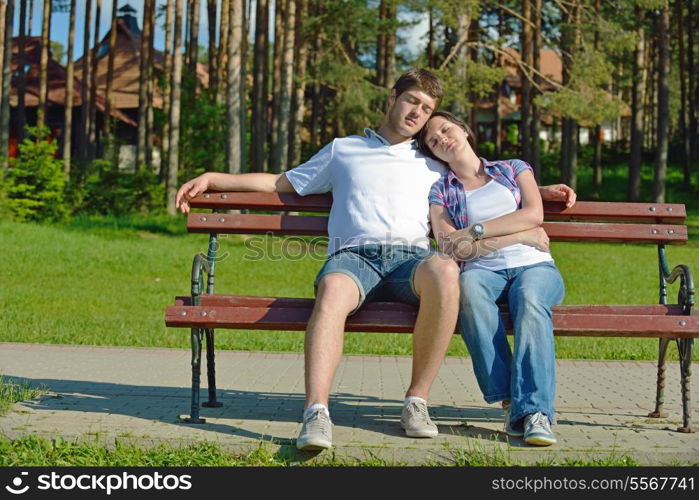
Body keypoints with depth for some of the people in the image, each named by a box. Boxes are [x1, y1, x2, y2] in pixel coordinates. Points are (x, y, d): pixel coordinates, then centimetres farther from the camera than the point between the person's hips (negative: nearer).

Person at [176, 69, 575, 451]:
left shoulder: (434, 166, 33)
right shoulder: (342, 150, 30)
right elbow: (282, 183, 31)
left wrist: (540, 192, 26)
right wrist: (212, 179, 24)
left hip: (411, 258, 1)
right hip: (353, 255, -1)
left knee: (444, 270, -37)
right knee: (333, 288, -39)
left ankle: (417, 399, -27)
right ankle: (317, 413, -50)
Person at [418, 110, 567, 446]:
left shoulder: (513, 169, 19)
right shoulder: (441, 191, 16)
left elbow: (534, 214, 0)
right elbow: (450, 249, -1)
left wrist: (475, 231, -8)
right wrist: (523, 235, -4)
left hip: (535, 267, 0)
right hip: (485, 271, 0)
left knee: (529, 299, -36)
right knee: (468, 285, -37)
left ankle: (535, 410, -46)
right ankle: (509, 402, -40)